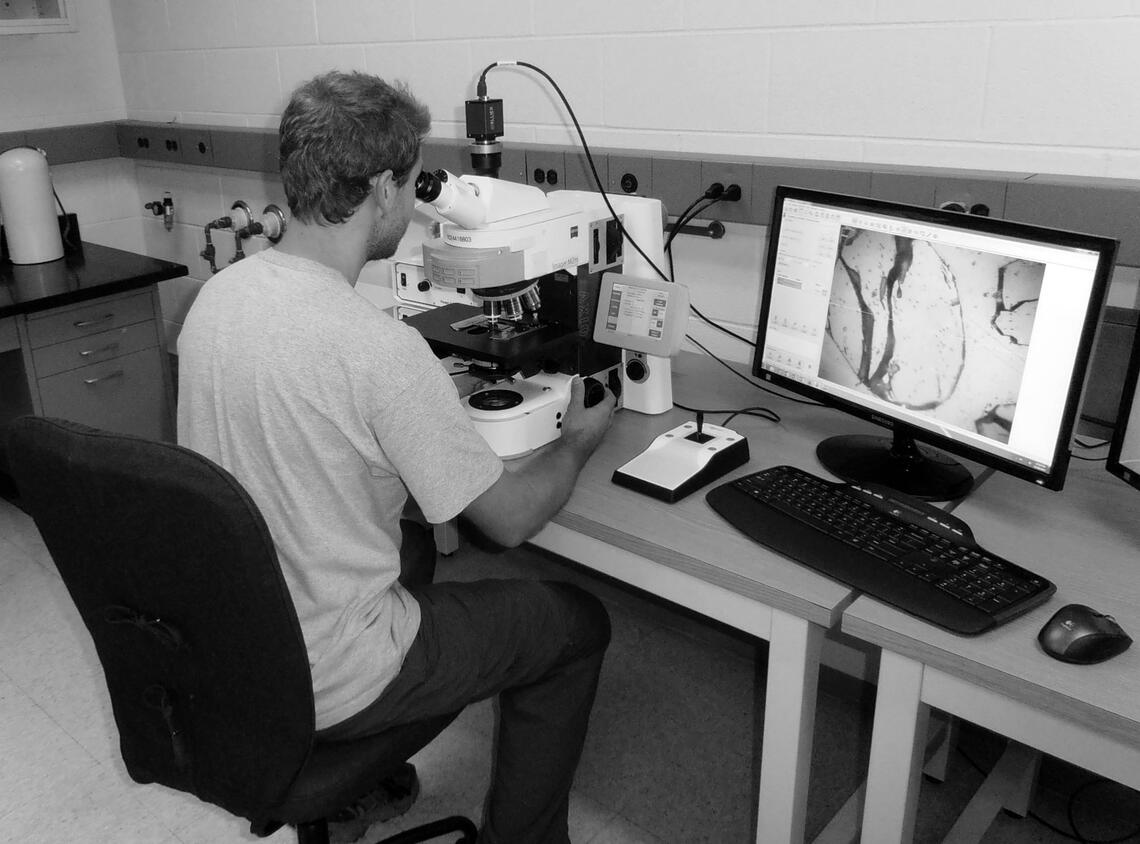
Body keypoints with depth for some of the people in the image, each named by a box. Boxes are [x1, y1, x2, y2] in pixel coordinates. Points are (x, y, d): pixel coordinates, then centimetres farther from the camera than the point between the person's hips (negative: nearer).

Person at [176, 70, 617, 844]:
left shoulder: (217, 294, -4)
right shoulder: (379, 346, -28)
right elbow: (510, 519, -17)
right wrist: (580, 440, 1)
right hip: (324, 684, -7)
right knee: (578, 621, 9)